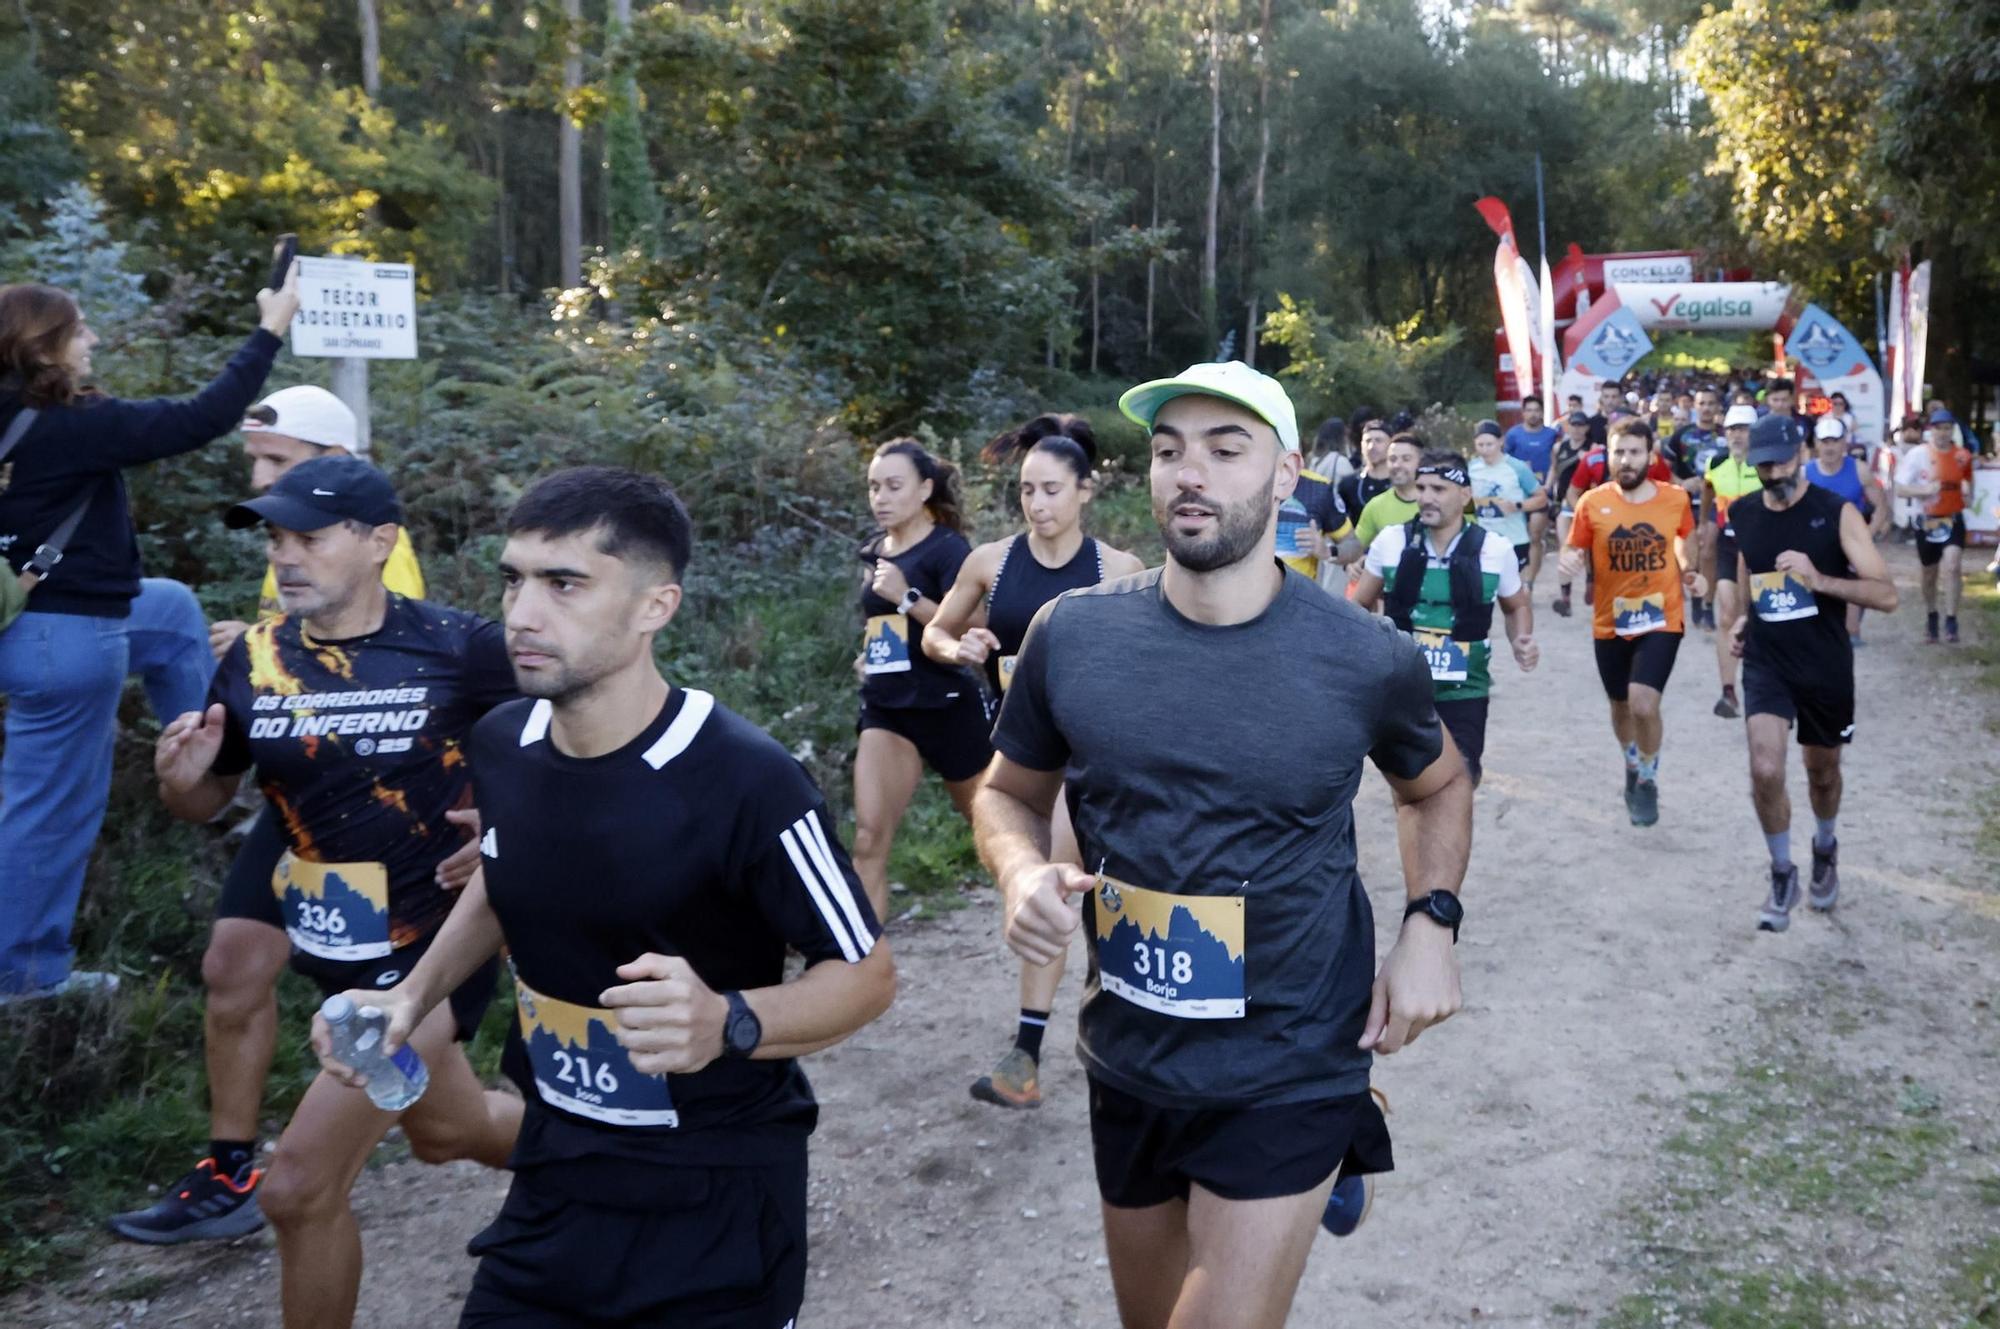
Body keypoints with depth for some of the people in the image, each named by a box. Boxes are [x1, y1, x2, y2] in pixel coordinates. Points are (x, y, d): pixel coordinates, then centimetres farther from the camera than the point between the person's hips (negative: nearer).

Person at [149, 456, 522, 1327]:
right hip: (333, 949, 6)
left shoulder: (457, 648, -17)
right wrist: (178, 780, -13)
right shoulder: (255, 661, -3)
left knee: (299, 1188, -10)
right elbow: (208, 803, 10)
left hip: (434, 948, -6)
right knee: (446, 1131, 26)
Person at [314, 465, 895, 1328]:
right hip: (555, 1177, 5)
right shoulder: (500, 745, -6)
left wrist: (728, 1023, -32)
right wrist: (414, 996, 3)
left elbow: (865, 973, -15)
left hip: (719, 1192, -5)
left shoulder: (745, 780, -25)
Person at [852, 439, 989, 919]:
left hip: (947, 708, -5)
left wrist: (907, 598, -26)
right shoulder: (873, 552, 8)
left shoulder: (948, 548, -11)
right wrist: (868, 656, 10)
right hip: (886, 708, 5)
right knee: (868, 839, -10)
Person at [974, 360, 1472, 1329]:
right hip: (1127, 1065, 3)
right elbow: (1010, 792, 7)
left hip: (1290, 1074, -3)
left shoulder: (1367, 659, -10)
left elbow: (1435, 786, 10)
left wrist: (1431, 923, -4)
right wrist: (1023, 872, -14)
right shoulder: (1072, 635, -8)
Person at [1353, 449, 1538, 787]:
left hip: (1464, 695, -1)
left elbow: (1517, 606, 15)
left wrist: (1521, 641, -5)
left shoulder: (1495, 549, -4)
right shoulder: (1390, 542, -4)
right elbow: (1361, 605, 10)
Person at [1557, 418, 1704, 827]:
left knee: (1644, 703, -18)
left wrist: (1688, 572, -2)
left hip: (1661, 621, -2)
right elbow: (1575, 551, 1)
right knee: (1621, 705, 19)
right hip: (1610, 624, 2)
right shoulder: (1592, 502, -8)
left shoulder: (1676, 498, -5)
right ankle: (1633, 766, 49)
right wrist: (1571, 562, -22)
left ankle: (1648, 780, 8)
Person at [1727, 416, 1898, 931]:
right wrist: (1745, 618, 5)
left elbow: (1887, 595, -18)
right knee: (1765, 771, -16)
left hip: (1826, 666, -1)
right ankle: (1783, 876, 6)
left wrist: (1818, 579, -30)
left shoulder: (1838, 513, -13)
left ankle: (1825, 851, 48)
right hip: (1766, 663, 2)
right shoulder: (1743, 514, -1)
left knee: (1822, 773, 17)